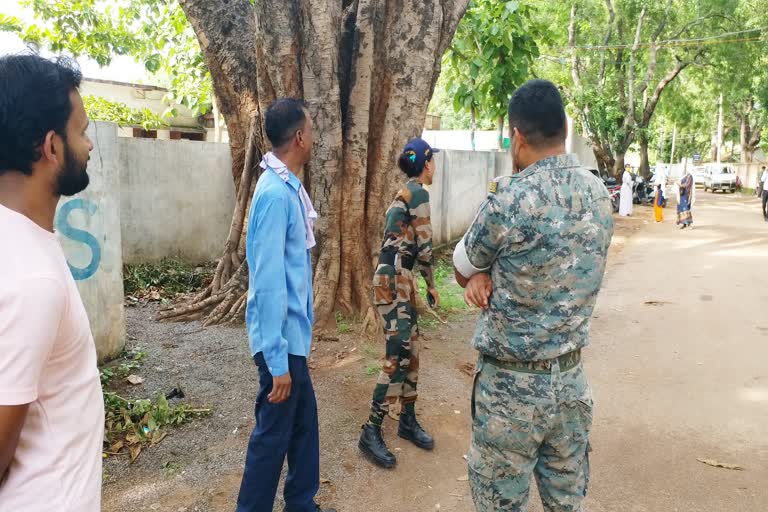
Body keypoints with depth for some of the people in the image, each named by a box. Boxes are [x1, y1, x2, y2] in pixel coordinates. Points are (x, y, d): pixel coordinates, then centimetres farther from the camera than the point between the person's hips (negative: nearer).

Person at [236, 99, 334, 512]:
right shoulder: (276, 194, -22)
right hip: (282, 339, -9)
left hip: (294, 334, 9)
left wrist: (292, 344, 18)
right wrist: (277, 360, -23)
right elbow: (268, 282, -25)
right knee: (273, 433, 6)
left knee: (304, 423, 21)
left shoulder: (288, 187, 7)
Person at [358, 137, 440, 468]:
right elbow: (424, 244, -12)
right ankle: (371, 433, -3)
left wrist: (417, 285, 24)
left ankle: (408, 421, 24)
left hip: (400, 277, 10)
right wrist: (432, 285, 0)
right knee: (398, 356, -9)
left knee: (411, 351, 13)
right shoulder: (418, 192, -11)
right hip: (393, 278, -10)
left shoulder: (405, 191, 18)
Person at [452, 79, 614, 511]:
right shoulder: (600, 194, 1)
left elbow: (462, 268, -4)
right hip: (572, 378, 7)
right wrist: (489, 275, -4)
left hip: (513, 383, -6)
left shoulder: (511, 199, -20)